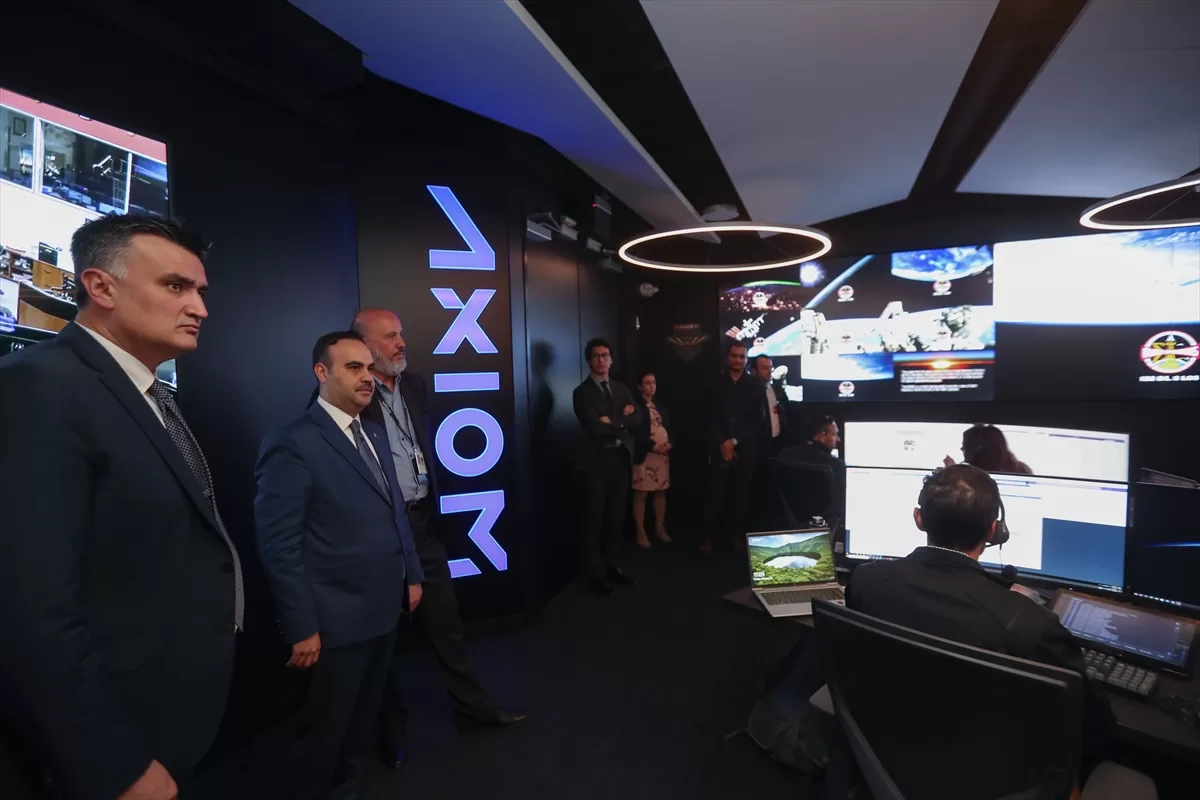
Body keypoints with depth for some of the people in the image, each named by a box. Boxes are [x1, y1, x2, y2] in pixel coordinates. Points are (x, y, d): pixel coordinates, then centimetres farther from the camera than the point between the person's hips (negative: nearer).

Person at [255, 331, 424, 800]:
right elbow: (279, 547, -18)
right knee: (325, 730, 17)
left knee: (362, 720, 25)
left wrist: (412, 574, 12)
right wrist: (302, 627, -16)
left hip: (385, 609, 7)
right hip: (337, 620, -7)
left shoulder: (374, 434, 7)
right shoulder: (292, 444, -18)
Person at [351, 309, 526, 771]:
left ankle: (472, 706, 35)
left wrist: (431, 502, 10)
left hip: (422, 521, 6)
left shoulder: (415, 384, 6)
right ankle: (392, 725, 36)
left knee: (445, 621, 17)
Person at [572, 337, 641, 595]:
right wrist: (622, 422, -6)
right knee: (594, 520, 3)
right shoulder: (582, 392, -5)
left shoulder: (621, 388, 14)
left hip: (621, 458, 6)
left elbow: (637, 419, 1)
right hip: (597, 461, -6)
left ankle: (613, 566, 27)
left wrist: (613, 422, -13)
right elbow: (595, 427, -18)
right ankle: (596, 574, 14)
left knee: (616, 517, 14)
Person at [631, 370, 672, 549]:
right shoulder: (636, 406, -3)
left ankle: (660, 528, 19)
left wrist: (669, 443, -3)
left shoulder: (660, 406, 18)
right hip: (644, 454, -6)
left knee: (661, 492, 9)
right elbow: (635, 432, -12)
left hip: (663, 454, 6)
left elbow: (669, 427, 16)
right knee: (641, 493, -3)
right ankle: (641, 532, 4)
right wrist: (653, 446, -17)